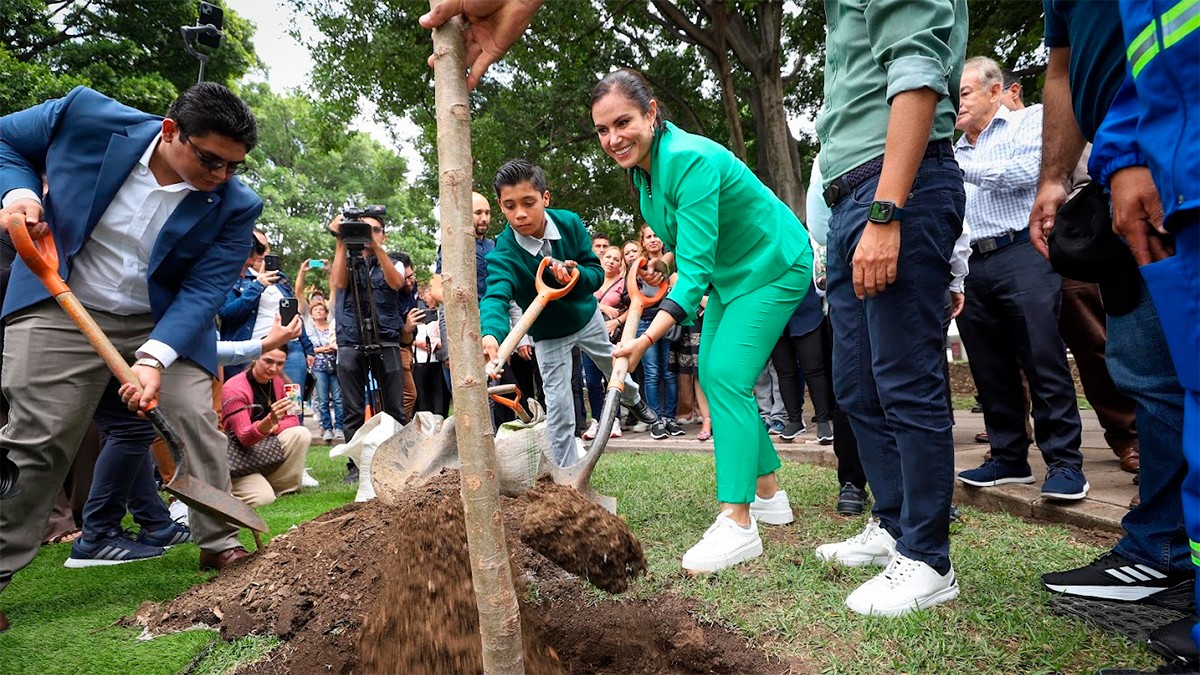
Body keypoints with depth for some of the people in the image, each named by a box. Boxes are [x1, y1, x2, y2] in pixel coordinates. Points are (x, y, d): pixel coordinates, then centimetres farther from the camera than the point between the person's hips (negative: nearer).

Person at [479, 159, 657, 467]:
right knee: (559, 406, -5)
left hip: (587, 316, 3)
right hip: (548, 334, -3)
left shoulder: (570, 223, -23)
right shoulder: (503, 253, -32)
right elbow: (496, 297, -49)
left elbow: (597, 272, -17)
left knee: (612, 363, 27)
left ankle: (634, 399, 61)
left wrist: (574, 275, -41)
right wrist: (491, 335, -71)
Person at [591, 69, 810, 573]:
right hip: (727, 273, 10)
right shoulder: (641, 167, -4)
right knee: (711, 375, 8)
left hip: (773, 268, -9)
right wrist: (664, 270, 7)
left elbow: (695, 266, -38)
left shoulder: (691, 161, -31)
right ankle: (769, 495, 20)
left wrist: (648, 338, -46)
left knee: (726, 376, -20)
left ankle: (737, 522, -17)